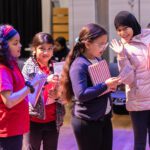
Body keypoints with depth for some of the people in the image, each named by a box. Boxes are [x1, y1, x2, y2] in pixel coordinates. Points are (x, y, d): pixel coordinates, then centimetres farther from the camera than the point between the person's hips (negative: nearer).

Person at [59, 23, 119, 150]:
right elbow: (81, 94, -26)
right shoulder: (79, 65, -18)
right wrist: (105, 85, -24)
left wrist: (111, 85, -2)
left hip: (104, 117, 8)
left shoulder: (98, 60, 8)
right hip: (87, 121, -8)